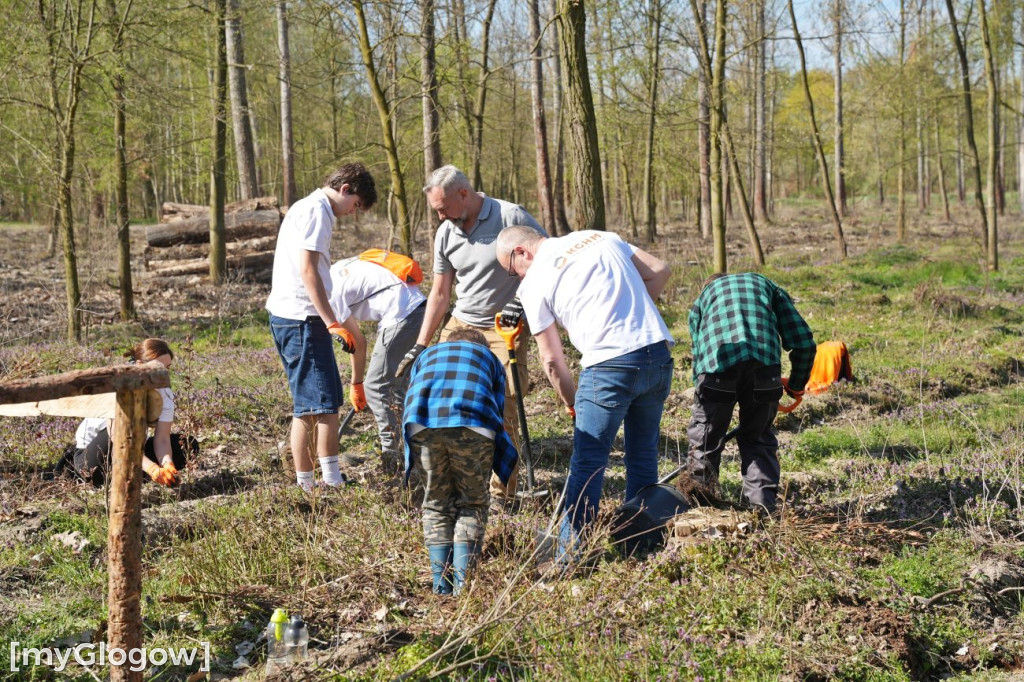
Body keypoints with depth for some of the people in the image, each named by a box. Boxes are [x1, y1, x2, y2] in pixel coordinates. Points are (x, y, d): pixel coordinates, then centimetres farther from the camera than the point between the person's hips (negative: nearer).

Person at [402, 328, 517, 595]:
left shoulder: (426, 356, 39)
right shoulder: (490, 358, 35)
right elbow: (498, 409, 30)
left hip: (422, 423, 1)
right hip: (472, 423, -1)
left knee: (436, 503, 18)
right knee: (472, 503, 15)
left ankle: (441, 583, 13)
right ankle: (463, 581, 6)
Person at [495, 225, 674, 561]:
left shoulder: (534, 283, 4)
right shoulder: (599, 237, 19)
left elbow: (552, 360, 5)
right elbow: (659, 271, 16)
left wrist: (571, 402, 19)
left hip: (611, 364, -6)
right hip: (659, 354, 6)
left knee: (588, 462, 4)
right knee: (643, 455, 17)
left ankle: (571, 553, 7)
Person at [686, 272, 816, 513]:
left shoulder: (701, 300, 35)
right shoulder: (766, 285, 33)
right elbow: (803, 341, 22)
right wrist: (796, 384, 36)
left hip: (717, 365, -1)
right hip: (764, 364, 1)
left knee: (704, 439, 16)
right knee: (759, 438, 19)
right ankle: (763, 507, 14)